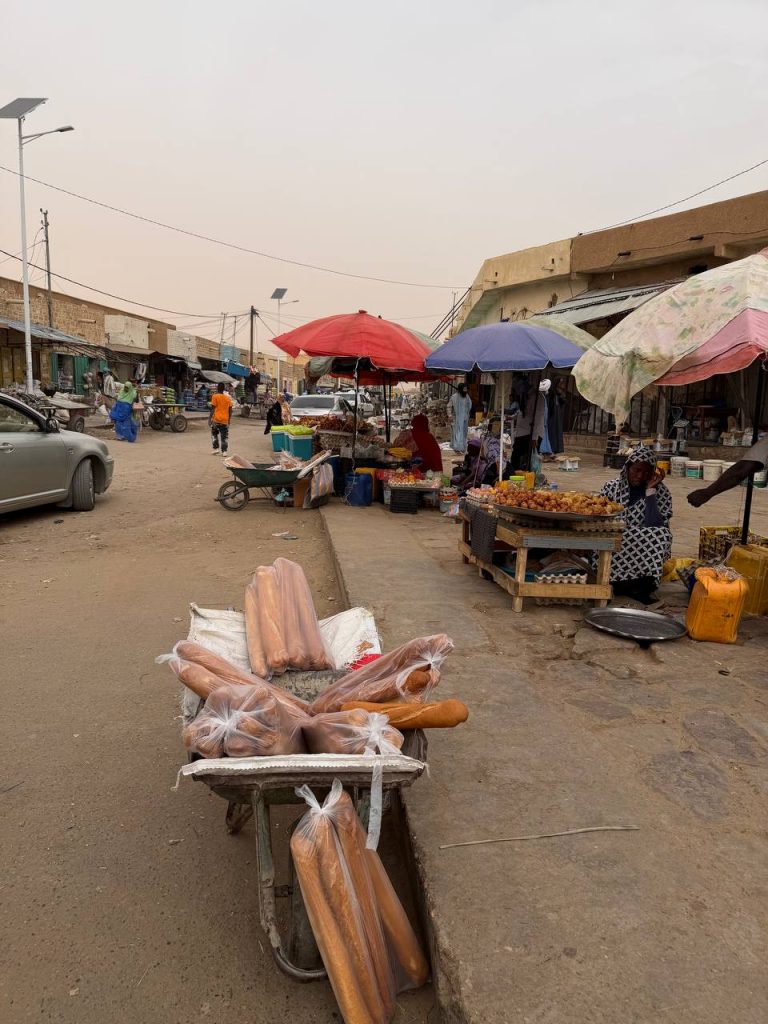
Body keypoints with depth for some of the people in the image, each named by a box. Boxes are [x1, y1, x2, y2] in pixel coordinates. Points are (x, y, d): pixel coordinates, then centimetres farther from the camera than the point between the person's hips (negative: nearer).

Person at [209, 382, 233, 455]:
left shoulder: (215, 397, -4)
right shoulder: (228, 398, 9)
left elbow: (213, 408, -8)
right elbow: (230, 410, 11)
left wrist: (210, 418, -5)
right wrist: (229, 420, 19)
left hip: (216, 419, -3)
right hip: (225, 420, 3)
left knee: (214, 434, 13)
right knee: (224, 436, 6)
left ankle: (216, 449, 7)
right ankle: (224, 451, 1)